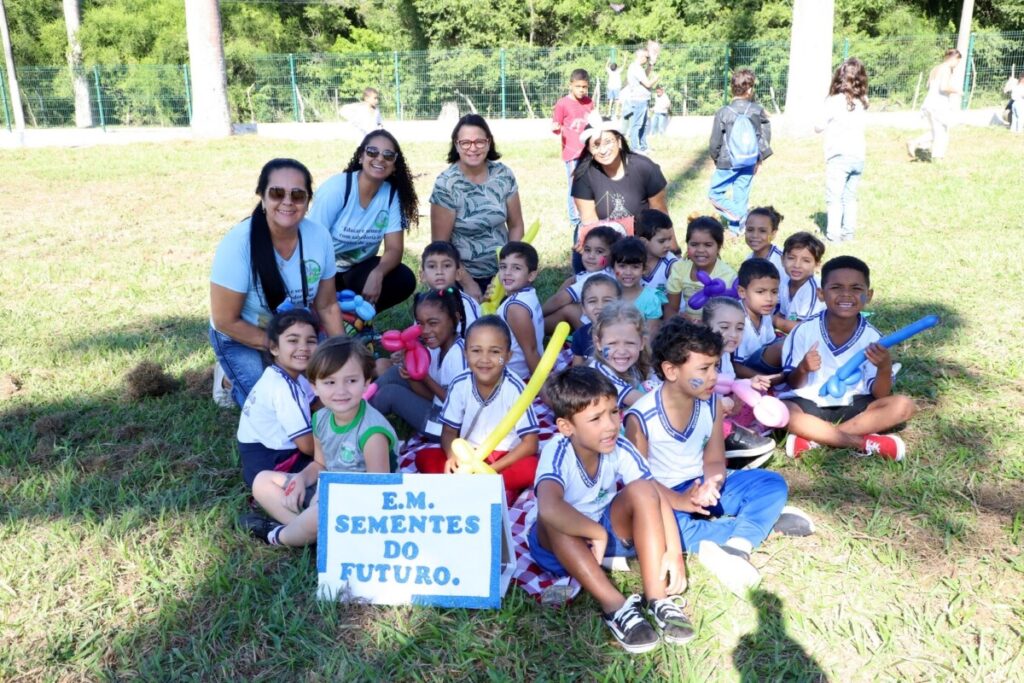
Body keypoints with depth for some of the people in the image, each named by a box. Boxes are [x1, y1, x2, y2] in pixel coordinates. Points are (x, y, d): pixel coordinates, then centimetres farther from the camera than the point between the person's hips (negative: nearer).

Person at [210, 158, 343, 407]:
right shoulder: (238, 244, -28)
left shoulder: (319, 236, -17)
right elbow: (225, 321, -21)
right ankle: (230, 376, 13)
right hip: (240, 337, -4)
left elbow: (326, 306, -4)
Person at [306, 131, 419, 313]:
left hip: (357, 270, 5)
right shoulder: (336, 188, -19)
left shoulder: (392, 194, -8)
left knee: (404, 280, -20)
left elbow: (394, 248, -10)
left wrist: (377, 274, -33)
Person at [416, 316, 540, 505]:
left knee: (531, 467, -33)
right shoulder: (459, 385, -9)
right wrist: (453, 456, -23)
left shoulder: (514, 388, -17)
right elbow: (449, 432, 0)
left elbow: (530, 444, -16)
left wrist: (492, 469, -25)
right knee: (424, 458, -18)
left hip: (506, 459, -3)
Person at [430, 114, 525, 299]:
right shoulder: (446, 185, -15)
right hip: (462, 276, -3)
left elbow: (516, 226, 4)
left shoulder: (504, 175, -4)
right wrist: (468, 283, -14)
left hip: (501, 272, 3)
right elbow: (440, 244, -12)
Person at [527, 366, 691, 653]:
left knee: (643, 490, -22)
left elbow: (656, 498, -15)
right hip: (557, 543, -4)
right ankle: (615, 606, -32)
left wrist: (674, 551, -27)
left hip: (606, 532, 4)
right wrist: (597, 533, -37)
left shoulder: (620, 449, -18)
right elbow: (549, 509, -50)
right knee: (553, 519, -37)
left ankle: (657, 598, -22)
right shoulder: (557, 453, -32)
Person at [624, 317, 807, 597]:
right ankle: (760, 521, -29)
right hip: (662, 498, -5)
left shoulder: (712, 404, -5)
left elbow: (714, 460, -2)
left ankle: (735, 548, -33)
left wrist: (710, 486, -26)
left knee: (773, 484, -11)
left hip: (703, 488, 5)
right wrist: (680, 501, -31)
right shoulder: (641, 417, -20)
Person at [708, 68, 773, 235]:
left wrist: (716, 159, 11)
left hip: (727, 163, -3)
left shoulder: (723, 113, -13)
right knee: (741, 195, 13)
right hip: (749, 162, 3)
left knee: (715, 193, 10)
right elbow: (766, 136, 1)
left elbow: (714, 143, -8)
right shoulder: (758, 111, -6)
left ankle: (735, 215, -9)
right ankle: (736, 229, 18)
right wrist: (760, 159, 14)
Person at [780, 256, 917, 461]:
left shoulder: (871, 337, -9)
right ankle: (864, 442, -25)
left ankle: (814, 439, -24)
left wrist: (885, 368, -29)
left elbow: (879, 395, -9)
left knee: (903, 405, -20)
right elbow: (793, 384, -5)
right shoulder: (804, 330, -12)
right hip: (809, 404, -2)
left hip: (852, 406, 3)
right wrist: (802, 369, -28)